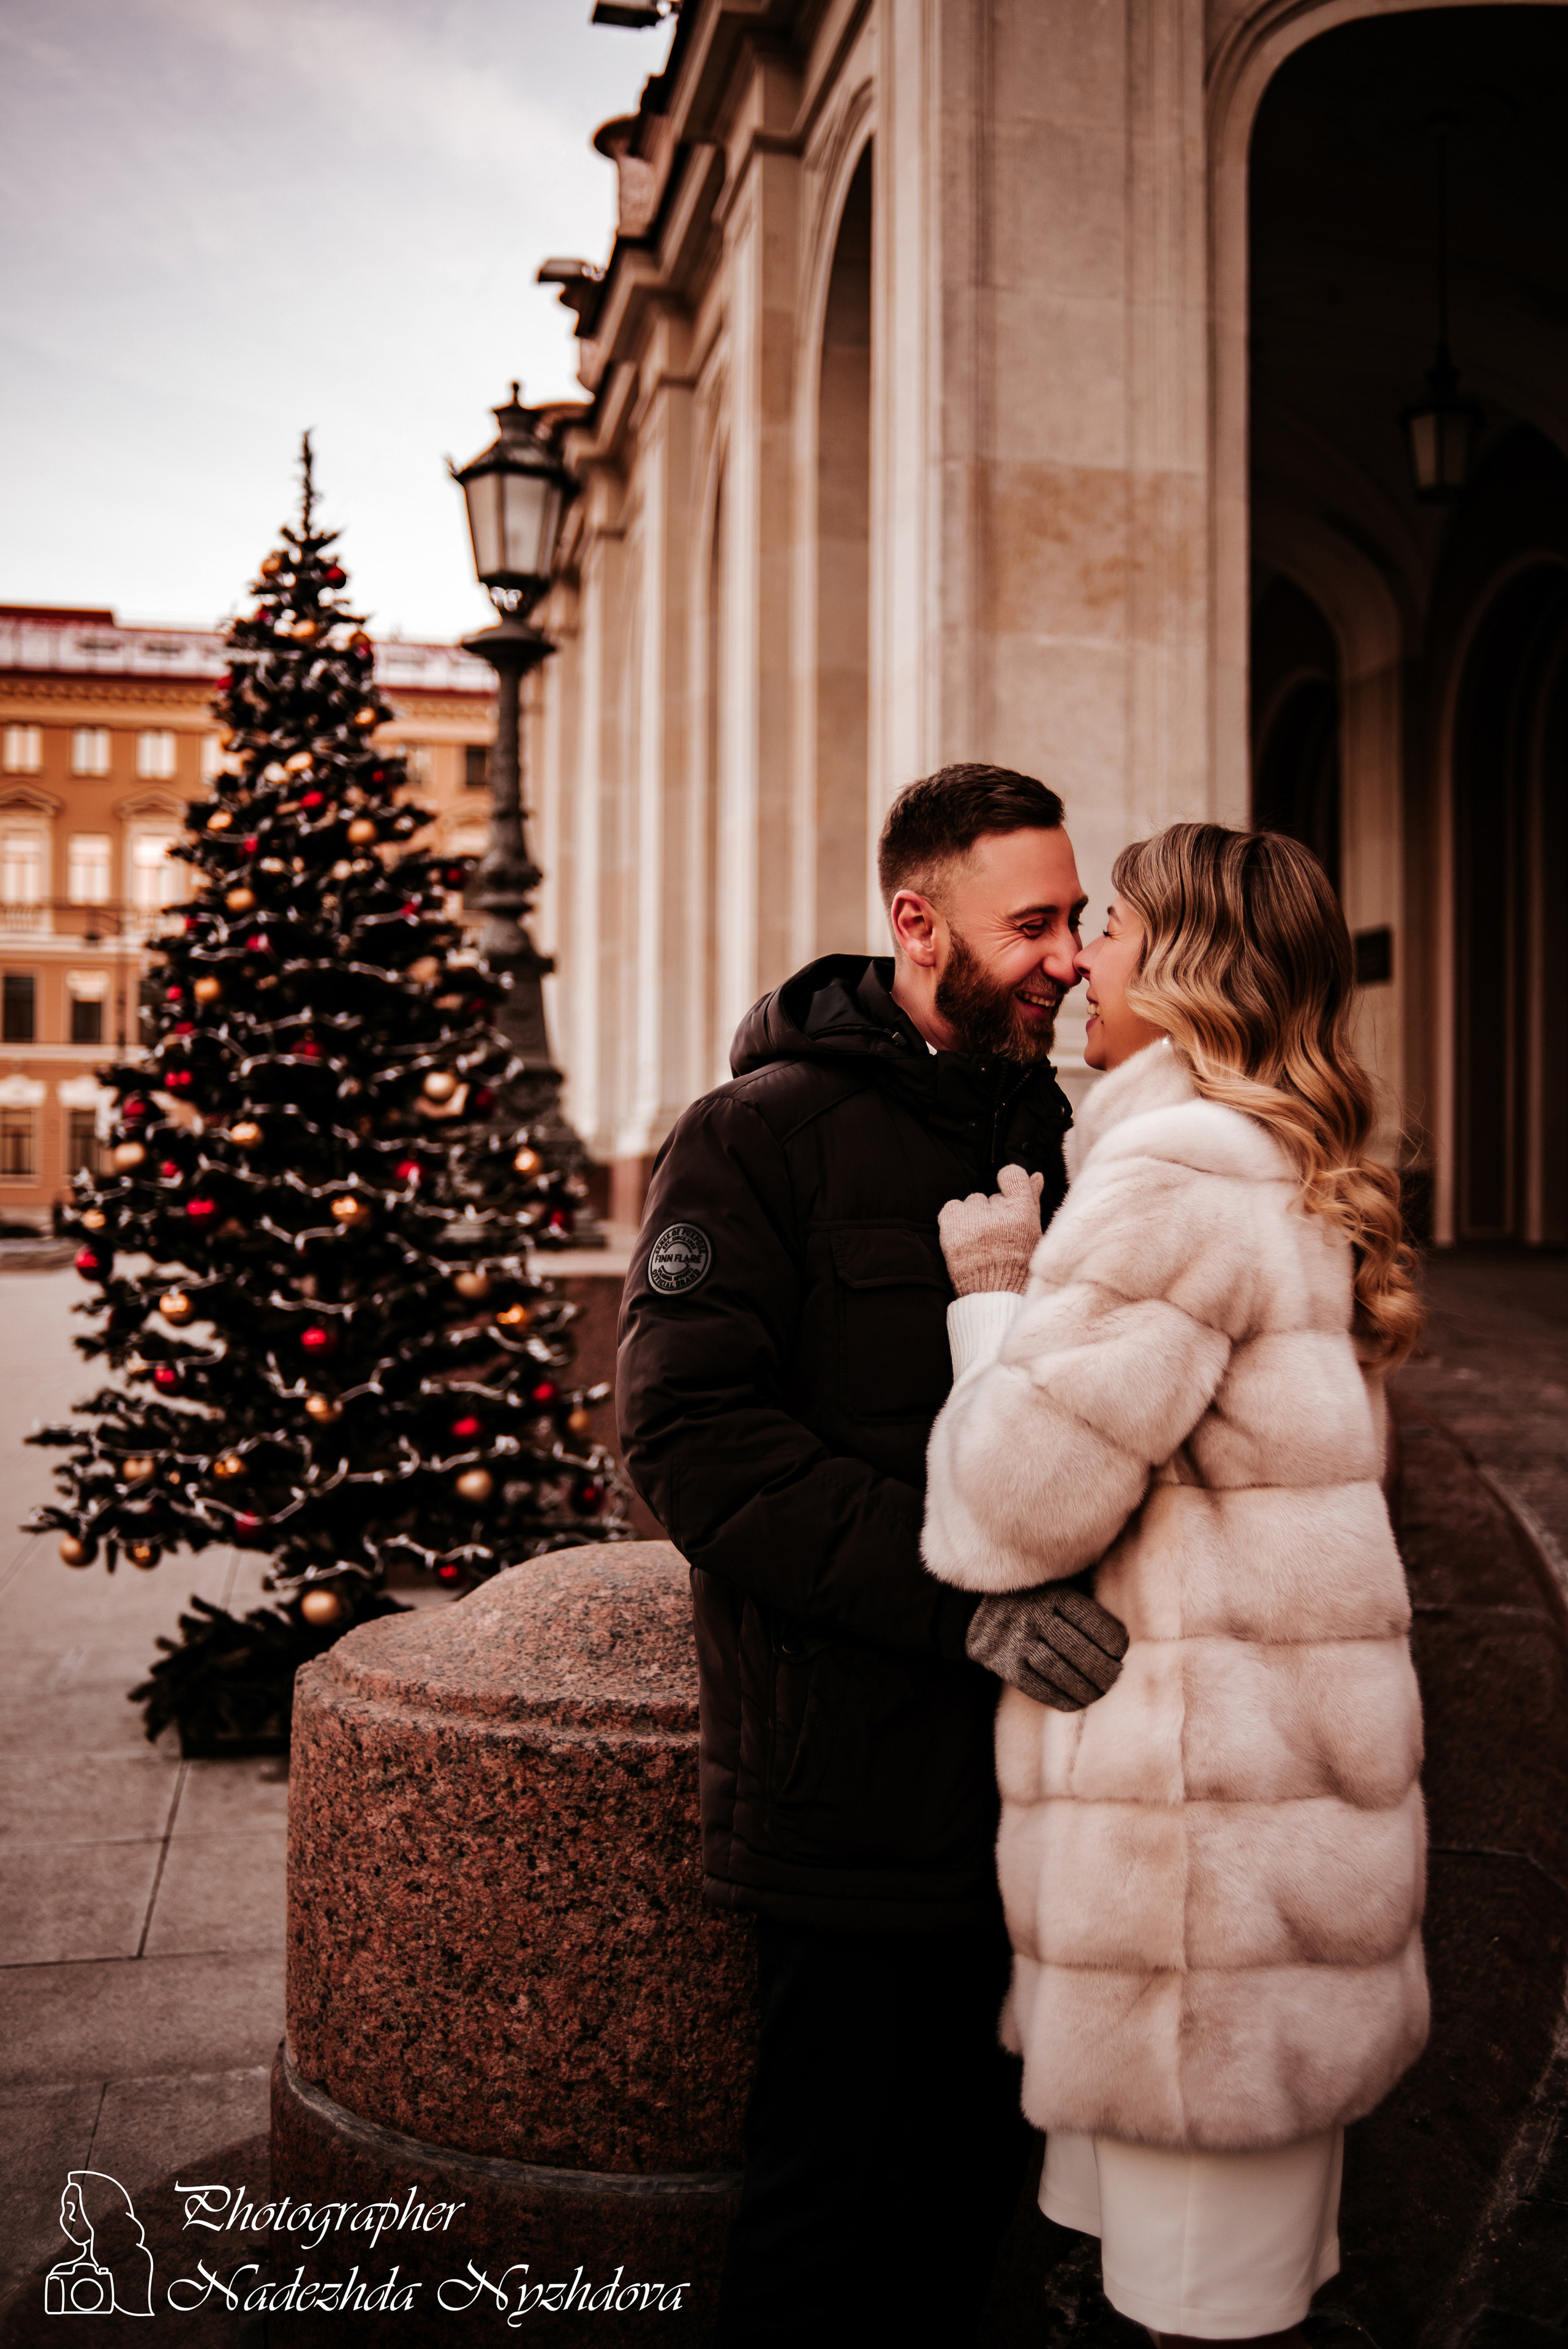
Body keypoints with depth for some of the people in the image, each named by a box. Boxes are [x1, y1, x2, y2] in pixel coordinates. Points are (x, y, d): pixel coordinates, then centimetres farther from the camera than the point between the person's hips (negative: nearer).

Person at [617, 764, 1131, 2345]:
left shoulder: (1045, 1134, 12)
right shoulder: (763, 1135, -9)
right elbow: (690, 1429, -19)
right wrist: (964, 1596, -24)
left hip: (1022, 1779, 7)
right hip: (852, 1785, -6)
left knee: (974, 2183, 19)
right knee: (832, 2188, 7)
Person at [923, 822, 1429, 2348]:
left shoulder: (1175, 1172, -16)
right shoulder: (1285, 1176, 16)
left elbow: (1014, 1507, -17)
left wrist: (992, 1294, -2)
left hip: (1204, 1813, -10)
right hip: (1290, 1801, 10)